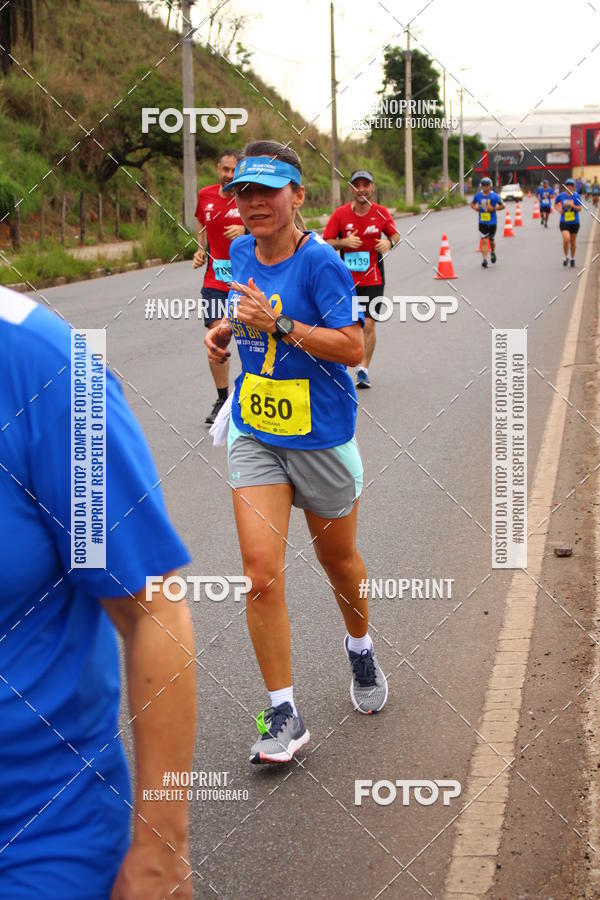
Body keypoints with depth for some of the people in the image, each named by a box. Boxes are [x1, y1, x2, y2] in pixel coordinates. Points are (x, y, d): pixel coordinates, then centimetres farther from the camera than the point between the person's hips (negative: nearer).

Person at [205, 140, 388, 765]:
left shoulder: (319, 262, -17)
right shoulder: (241, 253, 3)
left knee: (337, 559, 16)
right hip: (254, 435, 4)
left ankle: (360, 649, 48)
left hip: (320, 439, -4)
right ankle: (283, 715, -1)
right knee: (261, 569, -10)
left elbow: (353, 346, -22)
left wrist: (276, 322, -29)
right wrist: (230, 327, 3)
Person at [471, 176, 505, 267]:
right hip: (482, 222, 0)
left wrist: (493, 209, -17)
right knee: (484, 241, -9)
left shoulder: (494, 196, -7)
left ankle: (493, 252, 44)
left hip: (492, 222, 0)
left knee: (491, 240, 15)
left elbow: (502, 206, -2)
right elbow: (472, 204, 14)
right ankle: (484, 259, -10)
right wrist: (475, 207, -8)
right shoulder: (478, 195, 0)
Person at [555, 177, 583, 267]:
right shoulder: (561, 195, -3)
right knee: (566, 239, -19)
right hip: (564, 222, 0)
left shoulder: (576, 196, -7)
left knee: (573, 241, 12)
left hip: (574, 222, 1)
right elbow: (555, 203, 16)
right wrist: (559, 209, -2)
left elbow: (579, 208, -10)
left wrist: (572, 205, -25)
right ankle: (566, 257, 3)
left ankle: (572, 259, 31)